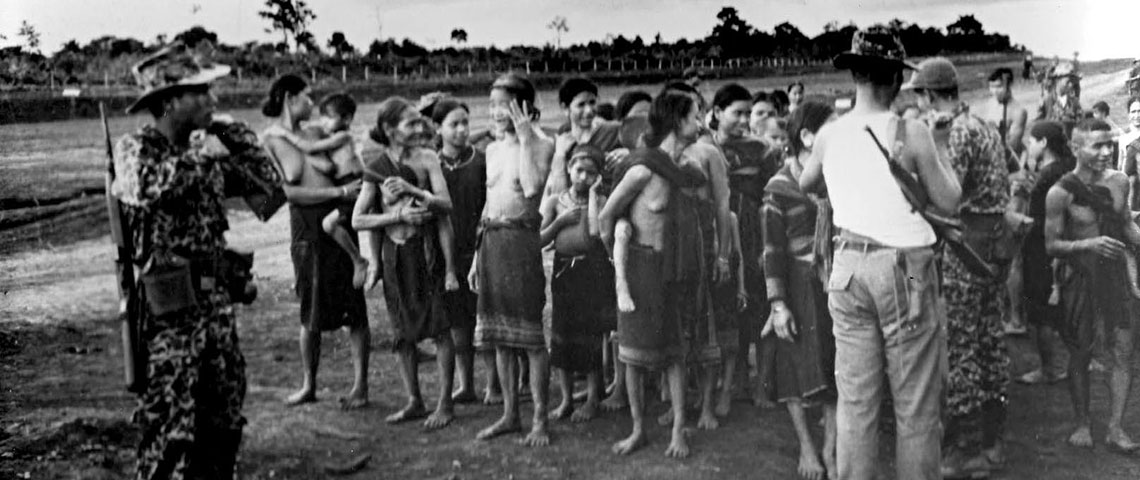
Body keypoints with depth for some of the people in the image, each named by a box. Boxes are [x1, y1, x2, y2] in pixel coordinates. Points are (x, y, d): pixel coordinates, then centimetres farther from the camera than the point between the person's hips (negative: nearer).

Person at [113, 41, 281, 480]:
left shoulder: (202, 153, 10)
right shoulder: (135, 148, -9)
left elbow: (268, 179, 13)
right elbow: (147, 186, -31)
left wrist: (232, 132, 7)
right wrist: (197, 156, -17)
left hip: (215, 299, 7)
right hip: (167, 307, -7)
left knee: (224, 420, 15)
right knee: (169, 429, -1)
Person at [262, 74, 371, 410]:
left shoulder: (312, 133, 12)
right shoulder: (271, 142, -1)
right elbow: (289, 192, -9)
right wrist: (339, 192, -14)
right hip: (306, 227, -3)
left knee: (354, 309, 1)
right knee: (311, 313, 7)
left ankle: (361, 385, 11)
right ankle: (308, 385, 25)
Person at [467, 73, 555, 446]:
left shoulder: (541, 145, -4)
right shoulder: (493, 149, 14)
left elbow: (532, 188, -22)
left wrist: (525, 138, -16)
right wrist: (477, 257, 16)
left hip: (522, 240, -7)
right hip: (490, 241, 7)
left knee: (530, 333, -2)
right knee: (498, 335, 11)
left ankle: (540, 420, 8)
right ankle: (510, 414, 23)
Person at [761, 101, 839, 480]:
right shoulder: (780, 186, -8)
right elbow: (773, 249, -10)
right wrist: (777, 304, -13)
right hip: (799, 287, -4)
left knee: (837, 369, 6)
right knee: (800, 367, 6)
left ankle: (830, 449, 19)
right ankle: (806, 447, 23)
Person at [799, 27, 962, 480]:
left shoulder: (829, 134, 2)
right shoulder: (912, 132, -11)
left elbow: (805, 183, 21)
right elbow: (949, 202, -2)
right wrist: (939, 147, 9)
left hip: (849, 266, 4)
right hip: (904, 268, -4)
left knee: (855, 401, 11)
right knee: (916, 406, 7)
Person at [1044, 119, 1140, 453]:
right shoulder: (1060, 193, -14)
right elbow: (1051, 245, -11)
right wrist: (1089, 244, -25)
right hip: (1080, 277, -4)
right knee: (1080, 353, 7)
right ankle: (1083, 424, 22)